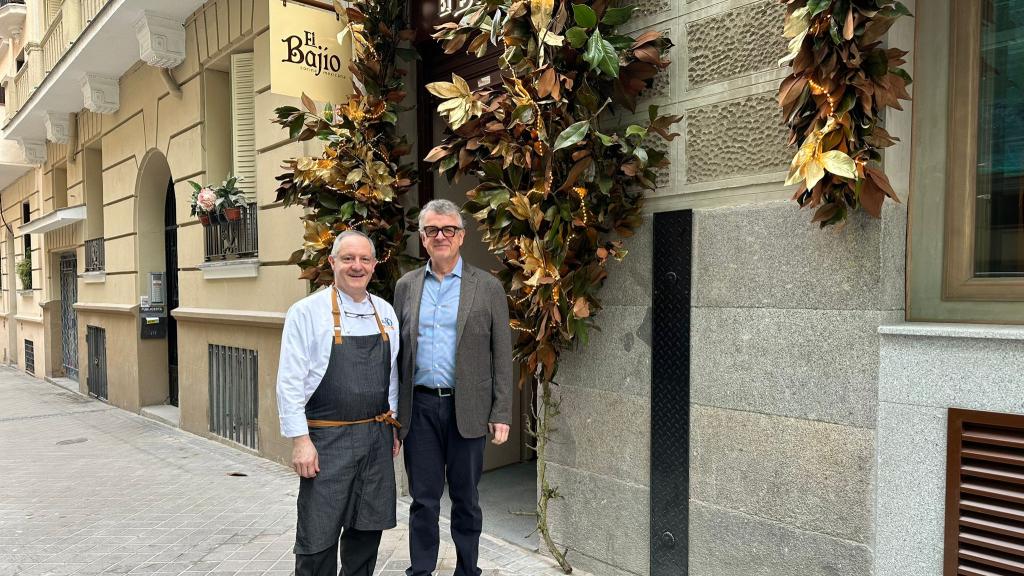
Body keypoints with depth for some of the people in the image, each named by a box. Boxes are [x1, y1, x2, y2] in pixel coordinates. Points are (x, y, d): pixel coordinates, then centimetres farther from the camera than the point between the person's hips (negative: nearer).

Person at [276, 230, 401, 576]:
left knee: (367, 528, 14)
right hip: (328, 439, -4)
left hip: (377, 437, 5)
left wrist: (393, 426, 12)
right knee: (318, 535, 4)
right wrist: (300, 440, -13)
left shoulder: (385, 312, 7)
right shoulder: (307, 312, -9)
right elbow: (290, 382, -10)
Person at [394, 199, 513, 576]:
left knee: (465, 499, 12)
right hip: (419, 407, 2)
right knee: (423, 500, 9)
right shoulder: (406, 286, 8)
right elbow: (396, 353, 9)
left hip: (467, 410, -1)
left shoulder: (488, 287, 0)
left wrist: (501, 414, -5)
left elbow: (502, 356, 0)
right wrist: (392, 412, 6)